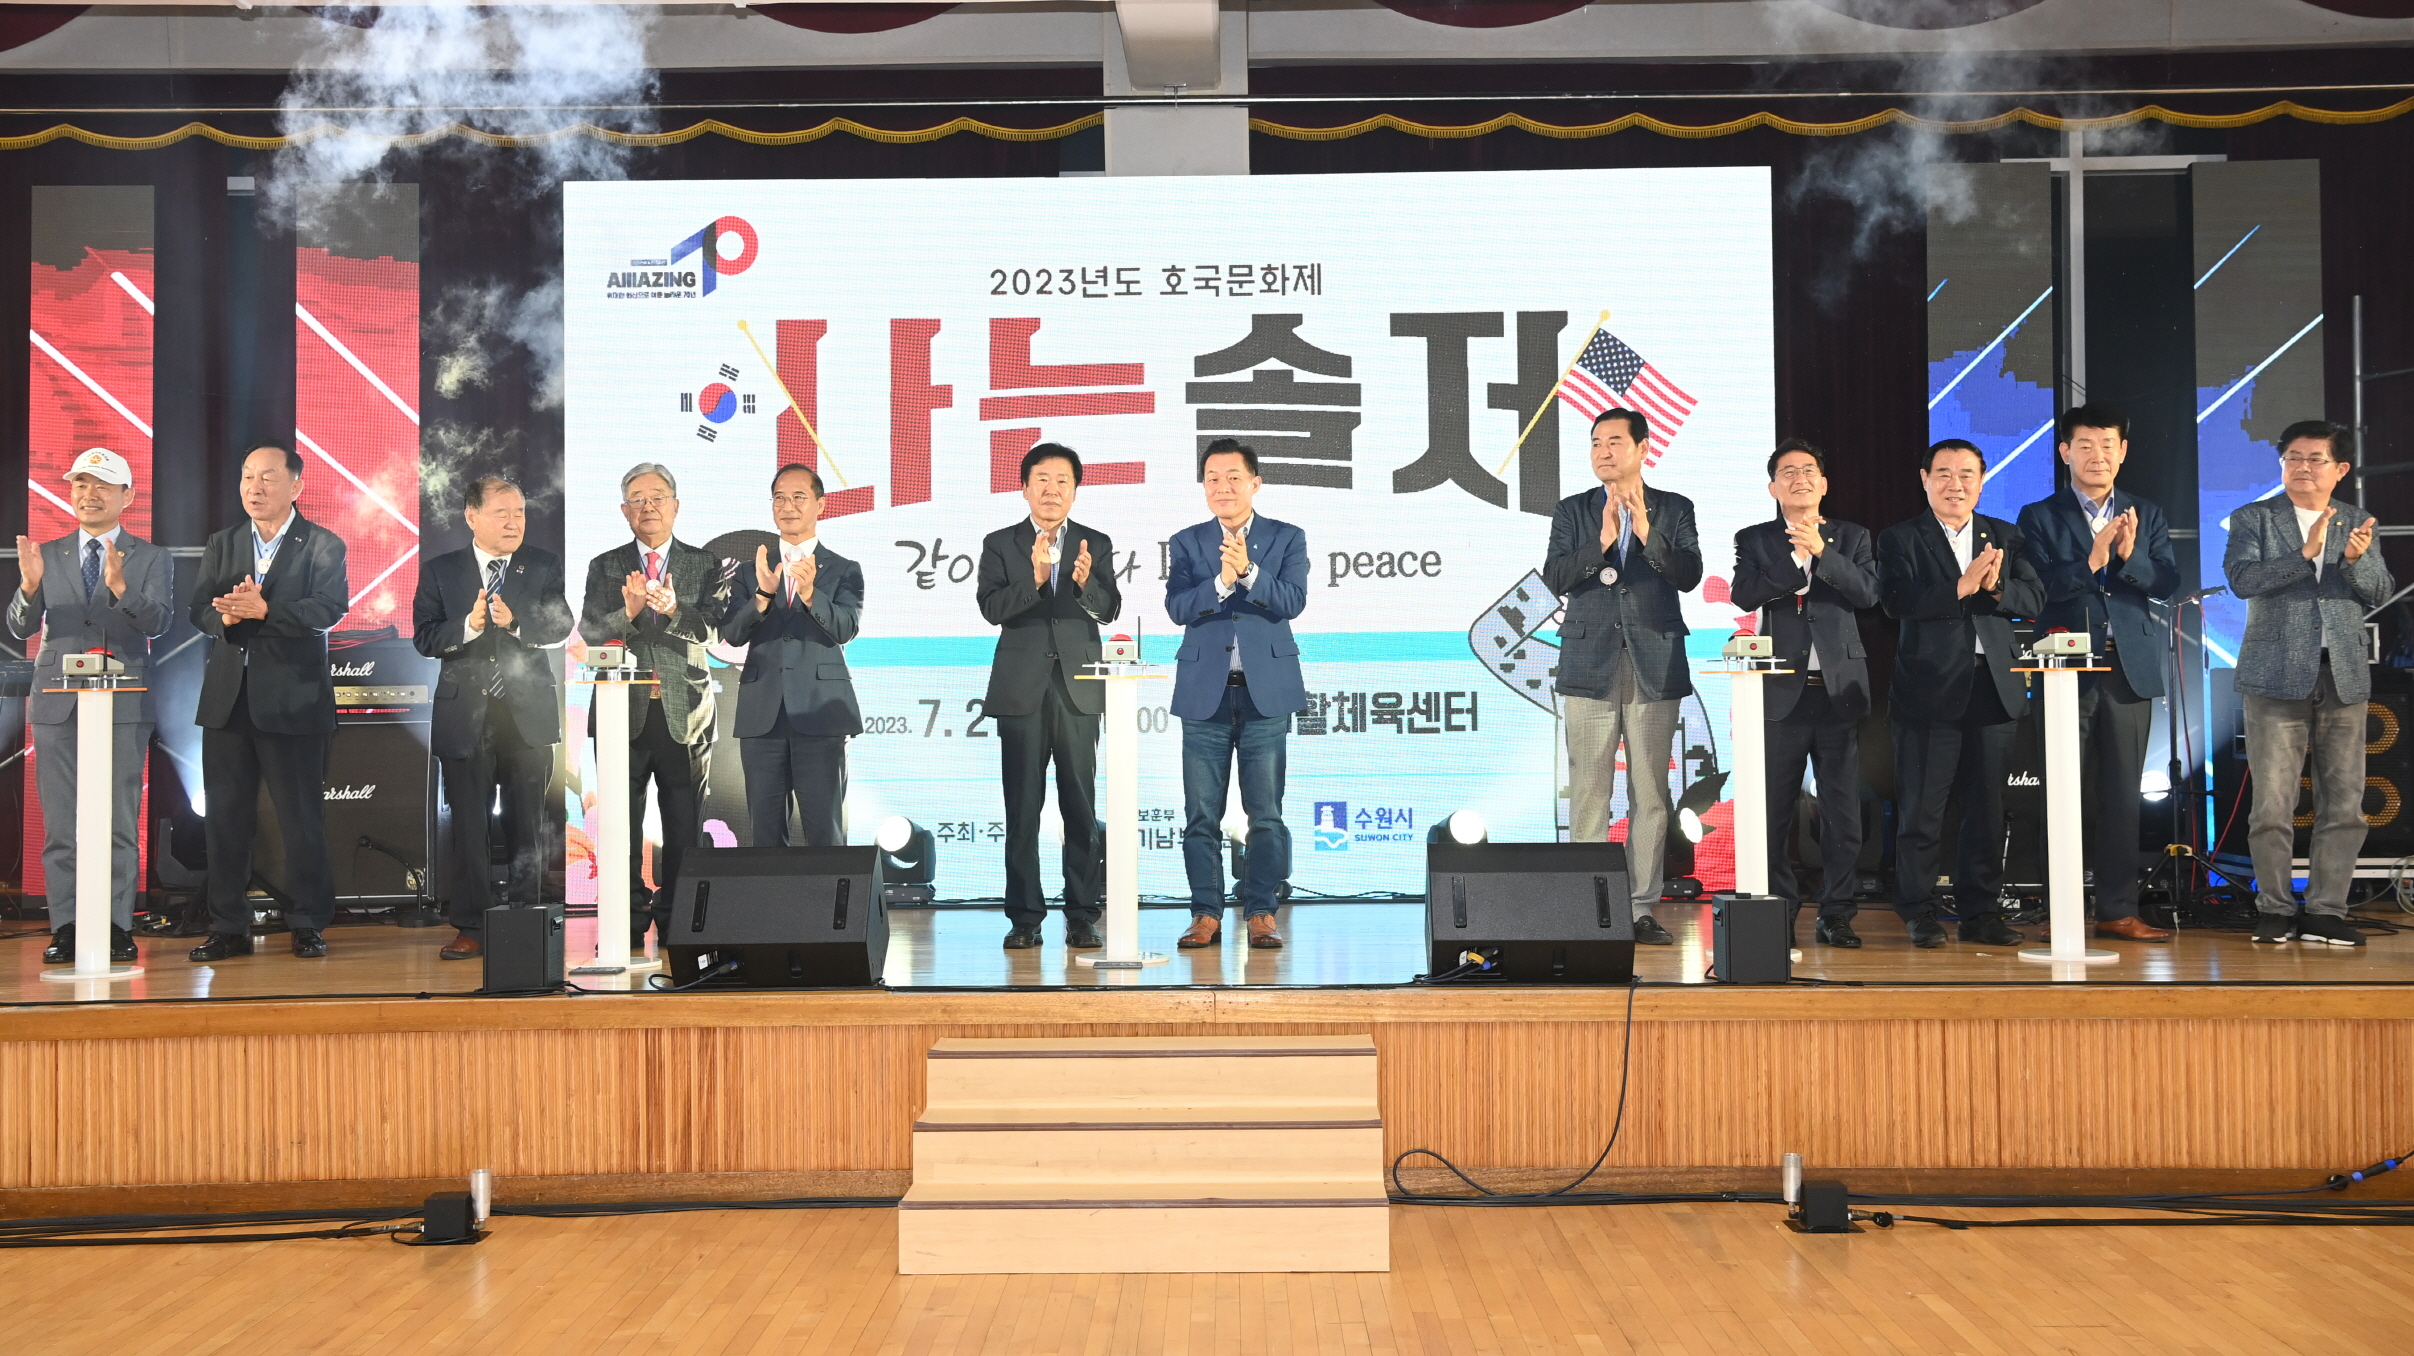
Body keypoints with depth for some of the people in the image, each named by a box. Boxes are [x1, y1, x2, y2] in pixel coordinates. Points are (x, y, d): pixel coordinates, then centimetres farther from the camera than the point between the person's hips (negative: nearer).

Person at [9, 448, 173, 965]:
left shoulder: (151, 559, 6)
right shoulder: (47, 555, 12)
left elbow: (156, 623, -10)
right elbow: (20, 628, 3)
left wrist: (120, 587, -28)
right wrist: (30, 586, -18)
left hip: (124, 705, -2)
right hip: (57, 704, 2)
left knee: (119, 822, -2)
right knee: (60, 825, 3)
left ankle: (117, 927, 3)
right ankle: (65, 928, 8)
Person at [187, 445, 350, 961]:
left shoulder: (323, 546, 1)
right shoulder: (222, 544, 15)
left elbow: (330, 607, -15)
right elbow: (200, 609, 4)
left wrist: (264, 610, -26)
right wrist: (226, 617, -18)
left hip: (291, 700, -4)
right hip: (227, 699, 4)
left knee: (301, 818, 1)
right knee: (225, 817, 6)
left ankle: (308, 924, 11)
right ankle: (229, 927, 14)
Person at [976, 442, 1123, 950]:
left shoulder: (1095, 545, 8)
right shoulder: (1000, 544, 6)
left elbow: (1109, 609, -4)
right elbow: (991, 608, -7)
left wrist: (1085, 583, -25)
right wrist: (1034, 580, -24)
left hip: (1077, 689, 1)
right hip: (1021, 690, -1)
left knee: (1081, 806, 1)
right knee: (1022, 807, 2)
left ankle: (1082, 916, 6)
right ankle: (1024, 917, 7)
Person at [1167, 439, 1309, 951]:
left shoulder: (1287, 539, 7)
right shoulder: (1186, 543, 9)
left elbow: (1291, 601, -8)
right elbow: (1177, 608, -6)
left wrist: (1249, 571, -24)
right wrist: (1220, 583, -23)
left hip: (1265, 692, -1)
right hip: (1205, 693, 1)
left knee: (1266, 813, 0)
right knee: (1201, 814, 2)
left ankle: (1261, 913, 7)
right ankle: (1206, 915, 9)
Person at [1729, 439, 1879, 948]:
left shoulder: (1851, 537, 12)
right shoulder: (1754, 540, 9)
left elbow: (1868, 593, -5)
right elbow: (1745, 595, -7)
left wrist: (1822, 552, -14)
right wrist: (1800, 561, -12)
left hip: (1839, 690, 1)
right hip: (1782, 691, -1)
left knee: (1843, 810, 0)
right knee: (1774, 808, 1)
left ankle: (1836, 914, 7)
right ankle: (1779, 912, 9)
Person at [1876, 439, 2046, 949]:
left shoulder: (2005, 537, 14)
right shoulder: (1901, 539, 1)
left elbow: (2034, 599, 3)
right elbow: (1897, 601, -15)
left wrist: (1996, 586, -17)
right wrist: (1960, 587, -24)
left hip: (1992, 689, 4)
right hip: (1931, 690, -4)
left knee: (1987, 807, 8)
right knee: (1921, 809, -1)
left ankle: (1981, 912, 16)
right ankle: (1919, 914, 7)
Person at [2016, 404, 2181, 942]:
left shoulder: (2147, 515, 13)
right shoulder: (2039, 518, 4)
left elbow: (2167, 584, 1)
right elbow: (2038, 591, -9)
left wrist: (2130, 556, -17)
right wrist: (2092, 560, -22)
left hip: (2130, 670, 3)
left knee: (2121, 795, 5)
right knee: (2066, 794, -2)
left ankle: (2117, 910, 10)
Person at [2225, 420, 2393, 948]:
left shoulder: (2357, 522, 13)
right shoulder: (2253, 519, 5)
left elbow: (2381, 594, 6)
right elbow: (2242, 579, -11)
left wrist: (2356, 560, -14)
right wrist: (2305, 553, -21)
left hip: (2343, 677, 3)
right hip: (2277, 676, -3)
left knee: (2343, 804, 2)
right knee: (2273, 805, -5)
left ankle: (2326, 911, 9)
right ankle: (2276, 911, 5)